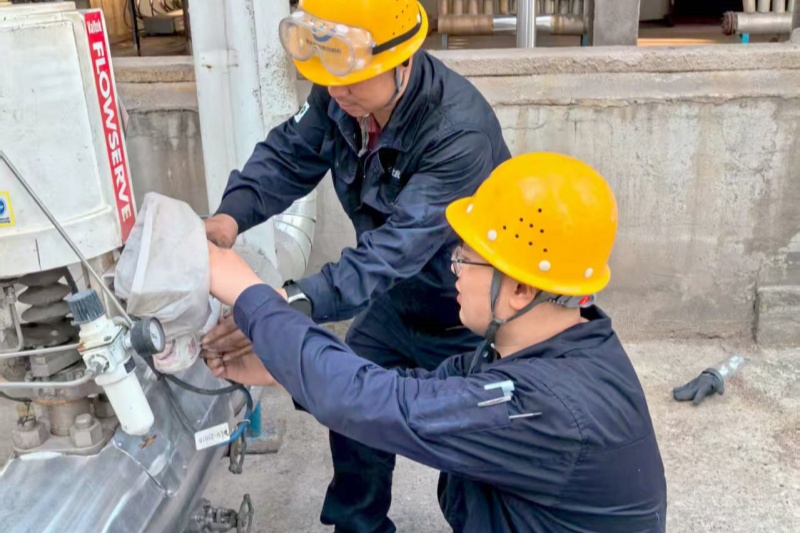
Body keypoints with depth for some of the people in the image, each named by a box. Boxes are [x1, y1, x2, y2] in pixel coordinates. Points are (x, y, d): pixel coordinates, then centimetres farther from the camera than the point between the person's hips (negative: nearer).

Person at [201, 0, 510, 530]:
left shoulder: (461, 133, -37)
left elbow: (397, 247, -43)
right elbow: (289, 155, -11)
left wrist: (297, 303, -54)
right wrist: (231, 214, -31)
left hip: (466, 320, -7)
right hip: (394, 300, 7)